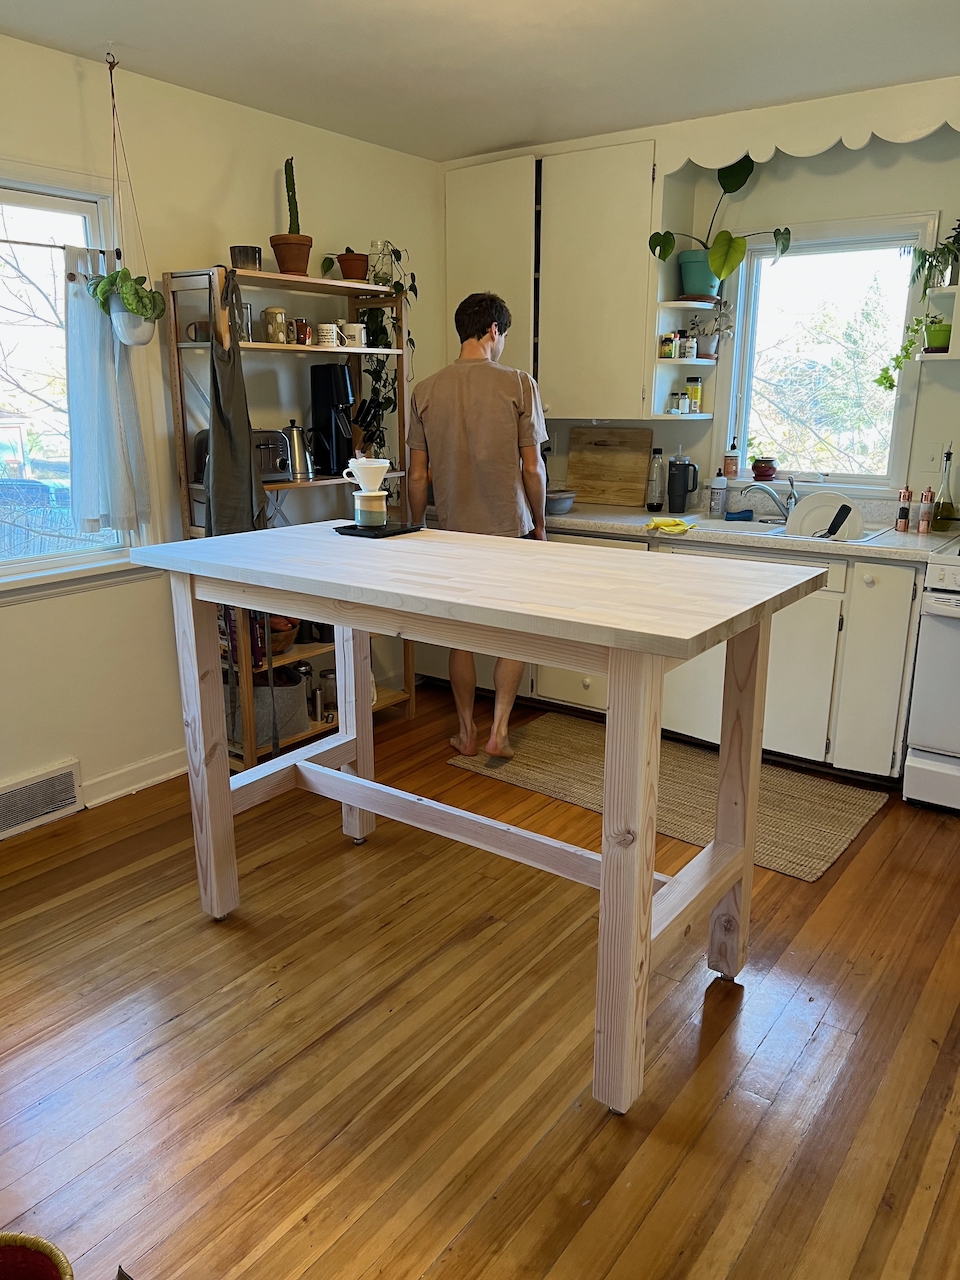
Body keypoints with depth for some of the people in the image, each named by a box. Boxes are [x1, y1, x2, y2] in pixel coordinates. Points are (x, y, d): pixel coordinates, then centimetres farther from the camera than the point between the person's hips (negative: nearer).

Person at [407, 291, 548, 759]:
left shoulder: (426, 391, 0)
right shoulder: (518, 384, -7)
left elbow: (418, 475, 1)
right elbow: (532, 467, -6)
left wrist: (415, 530, 14)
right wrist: (540, 524, 7)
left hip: (454, 532, 2)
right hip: (509, 528, -2)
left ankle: (467, 733, 22)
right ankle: (499, 730, 9)